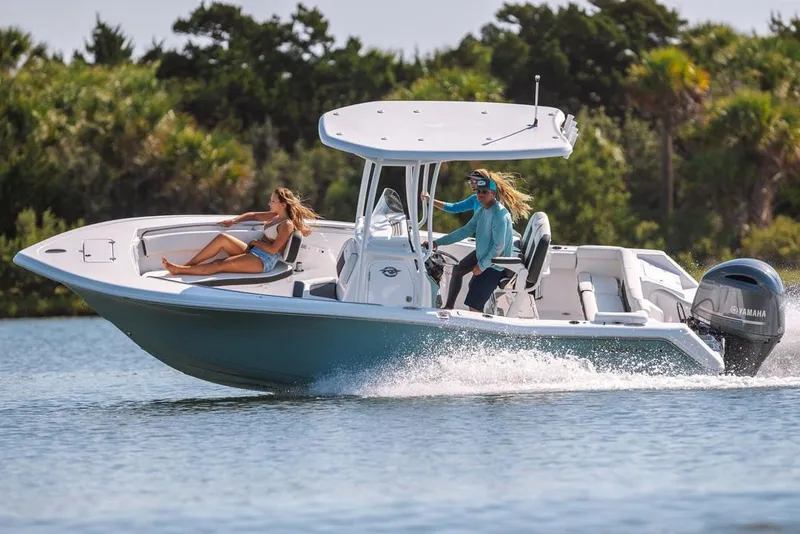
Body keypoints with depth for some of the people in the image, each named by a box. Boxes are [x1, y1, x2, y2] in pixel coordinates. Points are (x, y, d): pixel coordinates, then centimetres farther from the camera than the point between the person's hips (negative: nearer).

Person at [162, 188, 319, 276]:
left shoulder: (287, 225, -11)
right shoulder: (275, 216, 17)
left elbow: (273, 249, -19)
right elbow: (254, 215, 28)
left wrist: (257, 242, -6)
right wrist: (233, 221, 16)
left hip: (263, 261, -9)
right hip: (252, 252, 9)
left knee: (219, 265, -20)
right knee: (222, 238, -12)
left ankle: (179, 270, -21)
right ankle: (186, 265, -17)